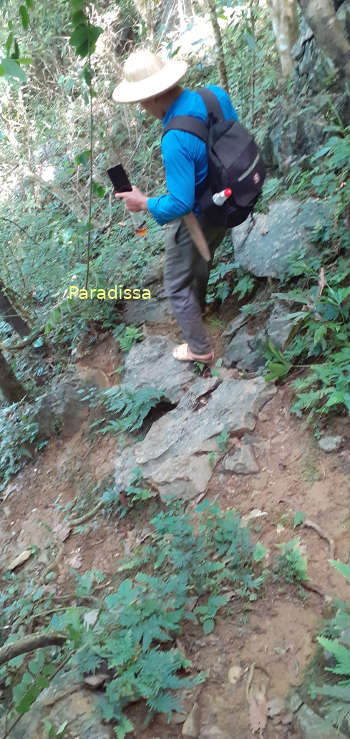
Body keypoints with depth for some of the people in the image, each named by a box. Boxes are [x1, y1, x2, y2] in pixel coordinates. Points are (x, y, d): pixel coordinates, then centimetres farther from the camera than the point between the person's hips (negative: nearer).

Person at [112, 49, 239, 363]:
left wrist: (143, 203, -17)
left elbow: (181, 204, -32)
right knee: (201, 262, 33)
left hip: (198, 217, -8)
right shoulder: (216, 95, -12)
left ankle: (199, 348, 29)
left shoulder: (175, 140, -35)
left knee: (177, 284, 14)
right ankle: (196, 307, 60)